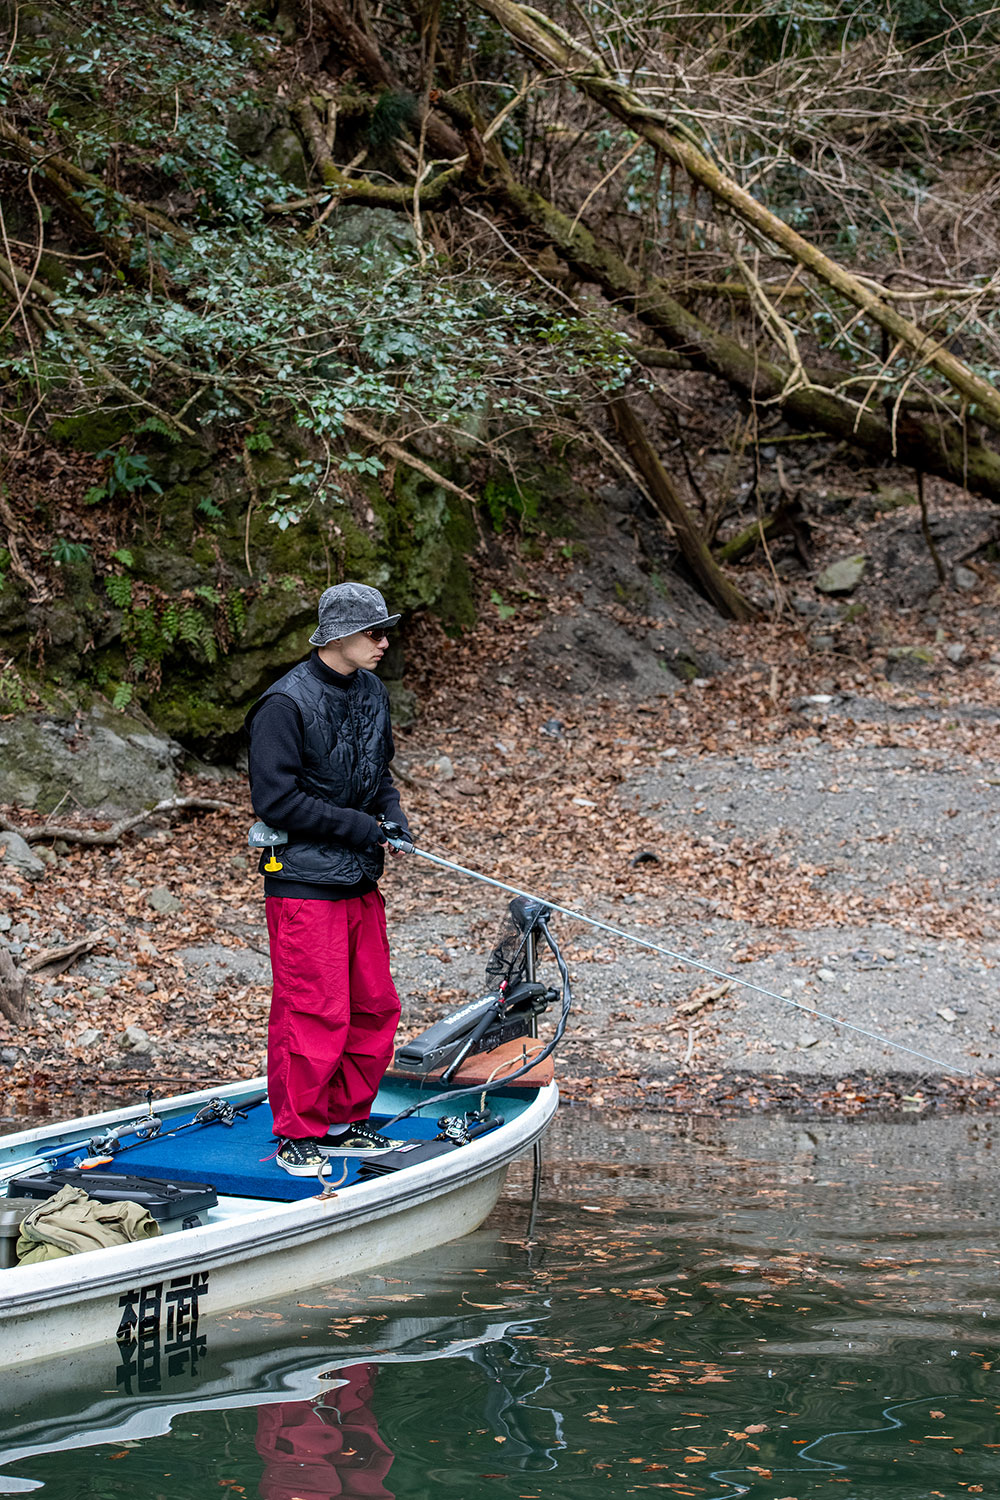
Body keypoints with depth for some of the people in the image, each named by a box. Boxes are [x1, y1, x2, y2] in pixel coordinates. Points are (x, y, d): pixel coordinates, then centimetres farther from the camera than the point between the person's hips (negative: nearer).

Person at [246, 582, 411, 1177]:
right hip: (304, 883, -8)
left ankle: (345, 1123, 24)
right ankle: (298, 1136, 6)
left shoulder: (373, 692, 10)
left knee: (375, 1009, 11)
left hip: (361, 881, 8)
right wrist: (362, 830, -17)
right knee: (314, 1014, -6)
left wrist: (394, 816, 2)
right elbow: (276, 799, -18)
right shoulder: (287, 703, -15)